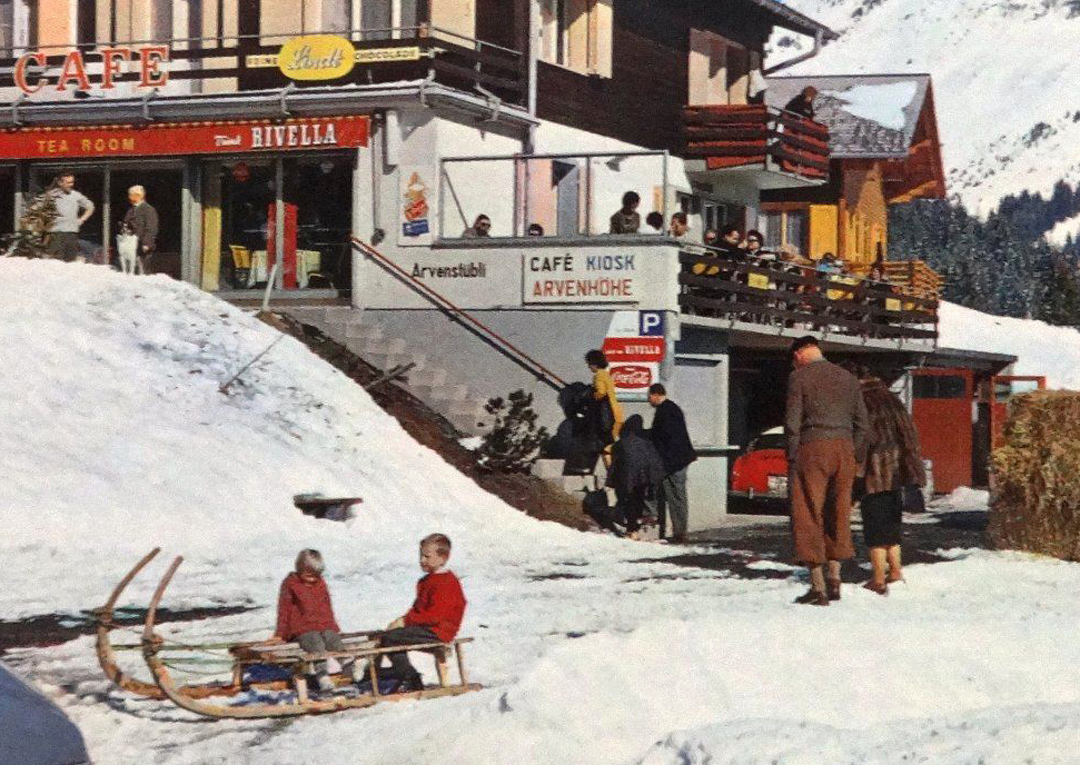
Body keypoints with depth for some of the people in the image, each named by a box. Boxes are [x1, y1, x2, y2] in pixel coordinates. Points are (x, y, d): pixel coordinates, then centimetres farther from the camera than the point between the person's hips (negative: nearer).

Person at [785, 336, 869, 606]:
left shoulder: (799, 377, -1)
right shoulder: (848, 378, 14)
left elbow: (792, 422, -6)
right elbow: (861, 423, 12)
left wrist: (793, 459, -1)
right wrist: (855, 458, 14)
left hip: (812, 449, -5)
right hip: (844, 449, 5)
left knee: (808, 516, 0)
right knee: (838, 514, 14)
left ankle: (818, 586, -3)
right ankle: (834, 579, 16)